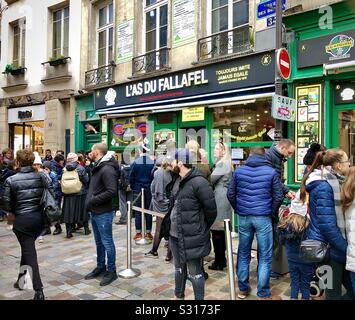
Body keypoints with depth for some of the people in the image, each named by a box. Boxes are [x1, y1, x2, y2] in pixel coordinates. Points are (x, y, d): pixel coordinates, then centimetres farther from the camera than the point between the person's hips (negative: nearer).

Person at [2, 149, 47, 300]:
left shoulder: (11, 180, -11)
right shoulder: (40, 177, -2)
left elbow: (6, 205, -6)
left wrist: (15, 210, 14)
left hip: (22, 220, -4)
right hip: (39, 218, 4)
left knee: (30, 253, 3)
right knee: (27, 248, 24)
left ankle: (39, 290, 1)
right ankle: (21, 280, 40)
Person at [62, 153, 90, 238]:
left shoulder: (64, 169, -1)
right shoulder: (80, 168, -9)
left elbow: (62, 181, 4)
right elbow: (86, 180, -7)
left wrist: (64, 190, 16)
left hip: (68, 195, 2)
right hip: (80, 193, -2)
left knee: (69, 212, 7)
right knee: (83, 211, 10)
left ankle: (69, 232, 7)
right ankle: (86, 229, 20)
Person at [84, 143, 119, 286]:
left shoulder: (107, 169, -19)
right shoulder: (97, 167, 12)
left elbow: (112, 191, -27)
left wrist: (93, 200, -20)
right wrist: (90, 200, 6)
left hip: (103, 213, -9)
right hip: (95, 212, 10)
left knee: (107, 242, 2)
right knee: (99, 242, 19)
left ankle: (111, 271, 16)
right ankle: (100, 267, 34)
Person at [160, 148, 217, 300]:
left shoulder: (199, 182, -20)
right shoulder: (179, 181, 10)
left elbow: (211, 210, -17)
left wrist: (202, 229, -4)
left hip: (191, 237, -9)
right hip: (175, 235, 9)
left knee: (194, 272, 6)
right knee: (179, 268, 25)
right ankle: (179, 296, 44)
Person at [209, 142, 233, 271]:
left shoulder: (222, 164, -12)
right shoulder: (226, 163, 17)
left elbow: (210, 179, -15)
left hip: (219, 199, -10)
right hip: (224, 197, 10)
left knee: (217, 231, -4)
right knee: (221, 230, 14)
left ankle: (219, 262, 4)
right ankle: (222, 259, 23)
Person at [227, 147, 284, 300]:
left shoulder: (238, 171, 3)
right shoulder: (271, 172, -2)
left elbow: (230, 194, 5)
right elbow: (278, 196, -3)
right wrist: (272, 213, 11)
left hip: (243, 217, 3)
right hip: (263, 218, -2)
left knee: (243, 254, 15)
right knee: (265, 257, 7)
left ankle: (243, 289, 25)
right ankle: (263, 294, 12)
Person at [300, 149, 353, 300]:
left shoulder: (333, 182, 8)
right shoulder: (324, 186, -21)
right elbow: (327, 225, -24)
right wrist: (347, 249, -16)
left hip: (336, 246, 9)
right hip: (329, 248, -9)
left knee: (350, 286, 16)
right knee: (334, 293, 5)